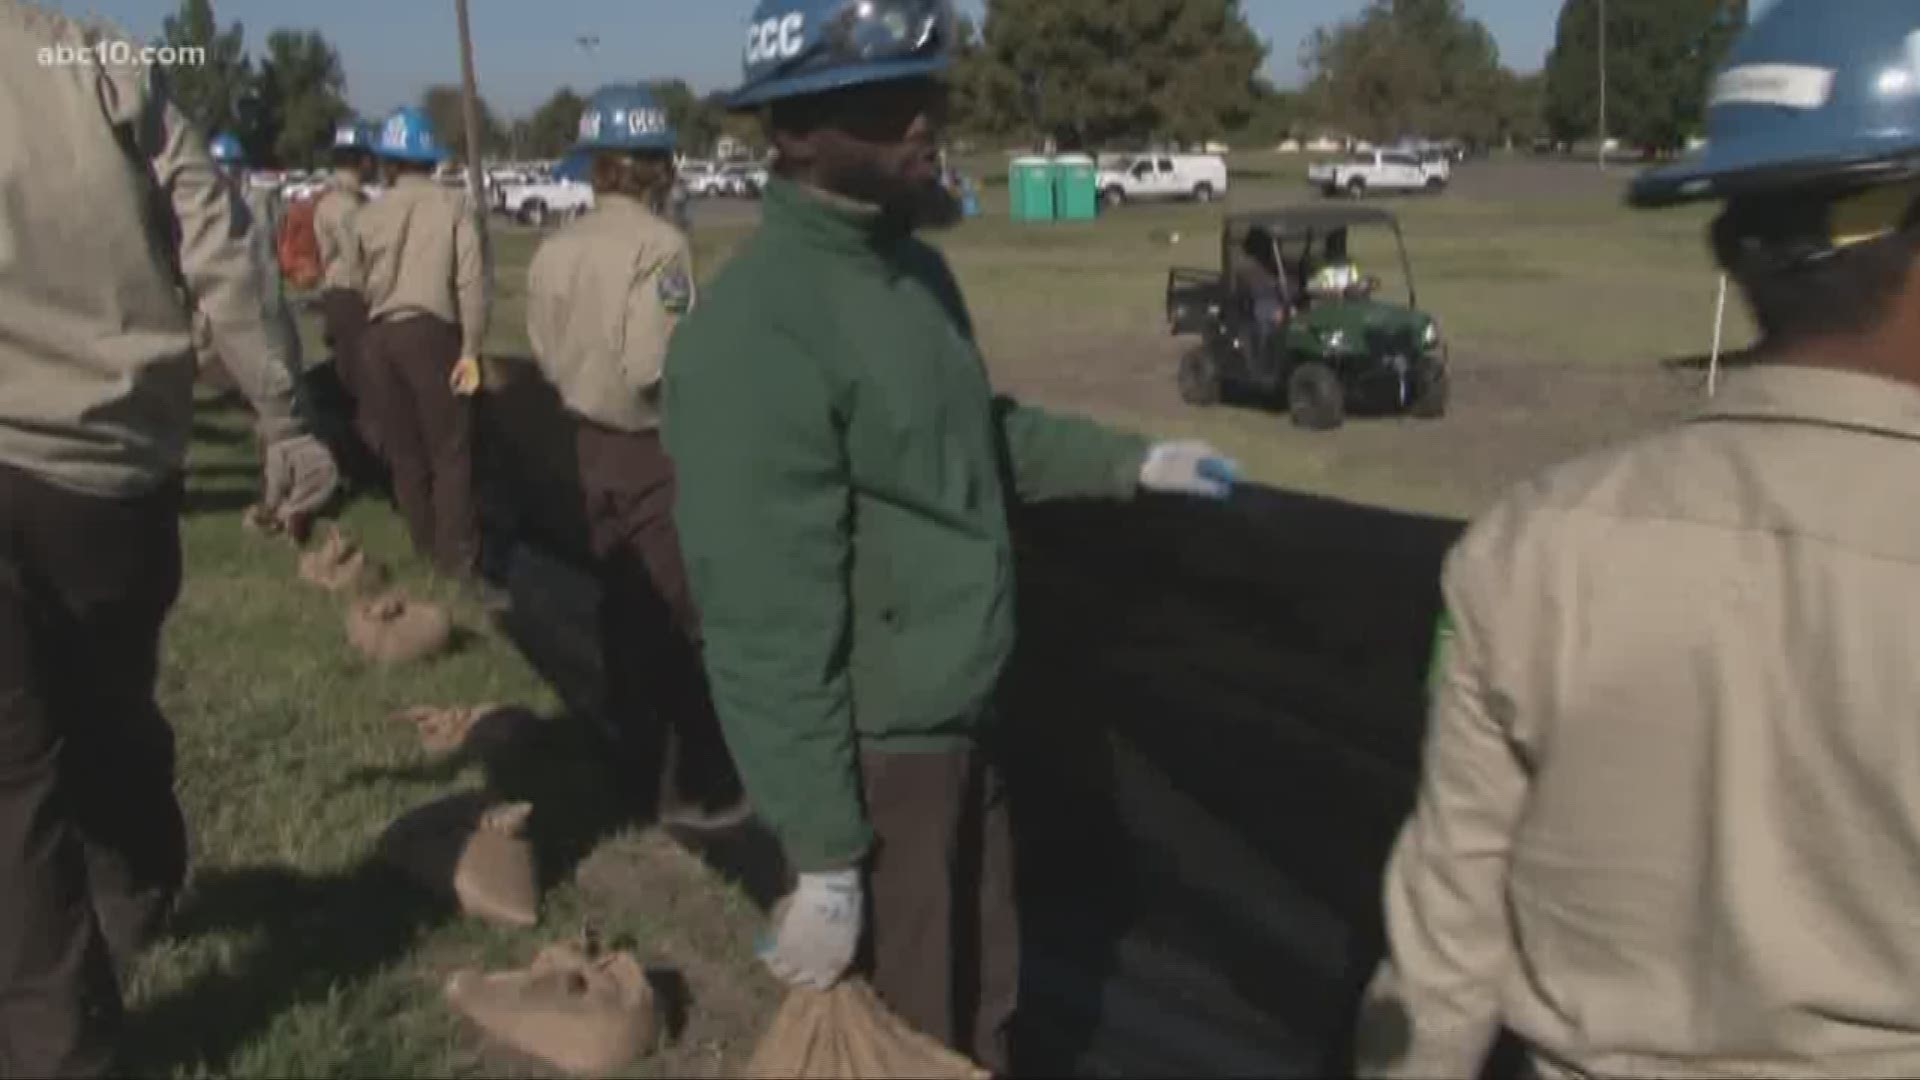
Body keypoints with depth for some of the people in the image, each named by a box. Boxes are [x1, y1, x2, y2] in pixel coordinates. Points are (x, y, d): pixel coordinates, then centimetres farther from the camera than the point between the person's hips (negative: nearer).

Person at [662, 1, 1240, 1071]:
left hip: (966, 726, 8)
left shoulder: (915, 269, 3)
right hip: (878, 759, -8)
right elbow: (769, 626, -26)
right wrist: (823, 853, -22)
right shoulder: (756, 333, -27)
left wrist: (1132, 460, 18)